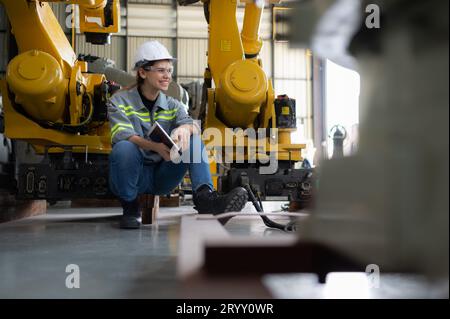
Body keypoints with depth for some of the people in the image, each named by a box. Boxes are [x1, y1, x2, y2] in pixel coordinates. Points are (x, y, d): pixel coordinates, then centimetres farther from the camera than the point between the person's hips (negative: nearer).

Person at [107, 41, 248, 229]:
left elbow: (192, 125, -9)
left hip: (162, 178, 3)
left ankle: (204, 197, -33)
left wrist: (185, 129, -36)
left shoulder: (173, 106, 11)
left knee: (193, 139, -16)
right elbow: (122, 136, -19)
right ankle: (130, 207, -12)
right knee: (124, 148, -34)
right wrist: (155, 147, -38)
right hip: (132, 177, -3)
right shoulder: (119, 101, -1)